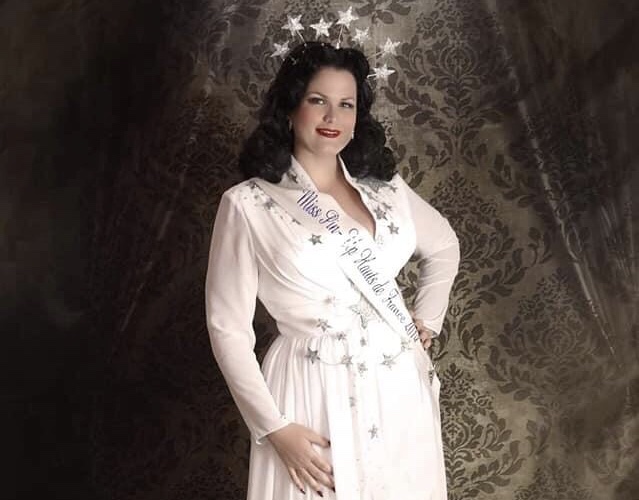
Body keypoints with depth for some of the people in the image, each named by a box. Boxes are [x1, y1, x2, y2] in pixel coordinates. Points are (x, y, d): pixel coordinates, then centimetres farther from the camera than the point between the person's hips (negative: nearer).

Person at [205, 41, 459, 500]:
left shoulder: (386, 187, 5)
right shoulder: (248, 204, -8)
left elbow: (444, 247, 23)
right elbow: (229, 327, -9)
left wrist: (428, 321, 11)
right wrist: (274, 427, -13)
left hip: (400, 391, 5)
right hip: (315, 396, -4)